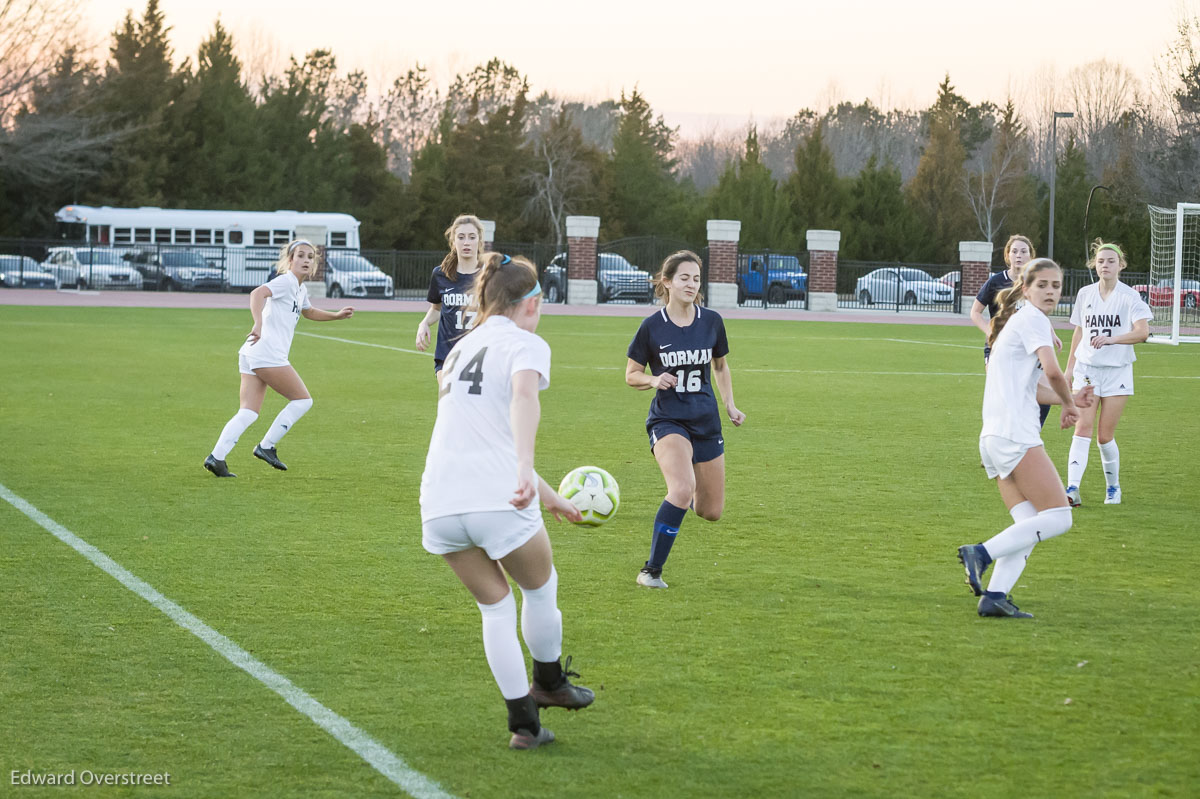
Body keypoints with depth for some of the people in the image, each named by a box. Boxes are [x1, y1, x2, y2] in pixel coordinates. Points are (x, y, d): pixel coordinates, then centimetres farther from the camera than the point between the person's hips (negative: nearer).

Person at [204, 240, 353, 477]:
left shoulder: (301, 289, 23)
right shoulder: (286, 281, -7)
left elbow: (308, 311, 46)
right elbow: (258, 293, -26)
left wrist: (337, 315, 40)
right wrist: (258, 324, -41)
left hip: (252, 354, 9)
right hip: (267, 353, -9)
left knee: (248, 413, 1)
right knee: (303, 400, 1)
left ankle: (216, 457, -11)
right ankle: (266, 446, 3)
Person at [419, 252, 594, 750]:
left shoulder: (462, 348, 25)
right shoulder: (526, 344, 1)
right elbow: (524, 396, -23)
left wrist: (546, 495, 38)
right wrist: (526, 470, -37)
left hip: (440, 503, 6)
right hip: (498, 502, -6)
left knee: (495, 607, 20)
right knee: (540, 588, 22)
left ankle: (523, 723, 18)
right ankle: (550, 684, 41)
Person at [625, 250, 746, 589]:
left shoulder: (711, 321, 1)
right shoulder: (652, 326, -8)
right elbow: (631, 374, 2)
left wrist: (730, 405, 7)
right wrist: (654, 380, -18)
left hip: (706, 421, 4)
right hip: (667, 419, -4)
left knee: (711, 512, 7)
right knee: (683, 488, -30)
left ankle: (688, 499, 46)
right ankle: (651, 570, -18)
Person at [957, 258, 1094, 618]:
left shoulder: (1018, 322, 26)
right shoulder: (1033, 320, -5)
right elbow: (1052, 372, -18)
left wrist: (1070, 399, 20)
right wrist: (1069, 404, 1)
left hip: (994, 437, 10)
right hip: (1014, 434, -10)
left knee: (1029, 526, 4)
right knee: (1057, 518, -11)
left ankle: (995, 596, -7)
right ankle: (982, 553, -17)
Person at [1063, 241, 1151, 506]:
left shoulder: (1130, 297, -6)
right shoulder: (1085, 294, 7)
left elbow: (1142, 332, -19)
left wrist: (1111, 338, -32)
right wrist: (1069, 367, 17)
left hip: (1117, 372, -2)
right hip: (1086, 369, 3)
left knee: (1105, 436, 0)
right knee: (1083, 429, -11)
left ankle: (1113, 487, 23)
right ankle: (1072, 489, -20)